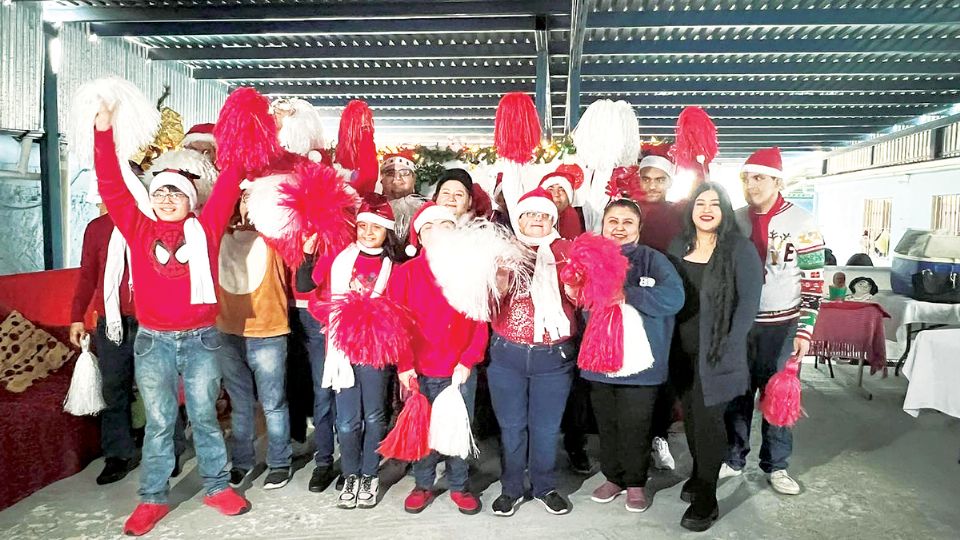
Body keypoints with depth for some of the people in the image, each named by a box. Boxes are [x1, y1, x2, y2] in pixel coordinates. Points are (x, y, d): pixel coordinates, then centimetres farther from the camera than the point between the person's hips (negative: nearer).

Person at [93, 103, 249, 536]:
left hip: (201, 338, -1)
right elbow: (110, 185, 1)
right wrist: (104, 128, -4)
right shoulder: (138, 228, 5)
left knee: (204, 416, 12)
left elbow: (228, 184, 0)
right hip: (153, 340, 1)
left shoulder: (204, 228, 2)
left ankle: (217, 487, 25)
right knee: (159, 422, 10)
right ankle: (153, 498, 23)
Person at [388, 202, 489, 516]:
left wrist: (468, 361, -9)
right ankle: (423, 485, 31)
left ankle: (459, 486, 29)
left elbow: (481, 321, -1)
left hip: (461, 371, 0)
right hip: (420, 372, 0)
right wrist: (403, 365, -8)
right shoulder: (405, 273, 0)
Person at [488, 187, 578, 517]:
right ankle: (511, 488, 29)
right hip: (507, 354, 0)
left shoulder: (565, 250, 3)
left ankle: (545, 487, 32)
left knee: (546, 427, 11)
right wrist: (502, 278, -19)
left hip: (554, 356, 0)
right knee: (511, 426, 11)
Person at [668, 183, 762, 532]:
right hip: (682, 349, 5)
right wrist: (668, 341, 4)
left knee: (707, 418, -2)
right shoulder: (679, 246, 7)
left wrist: (727, 346, -15)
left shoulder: (740, 248, -7)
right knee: (690, 414, 14)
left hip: (715, 351, -4)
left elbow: (748, 302, -9)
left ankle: (706, 499, 11)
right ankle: (698, 474, 36)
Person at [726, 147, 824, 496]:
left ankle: (776, 466, 23)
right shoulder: (735, 221, 5)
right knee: (736, 394, 9)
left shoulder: (801, 223, -6)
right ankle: (732, 459, 23)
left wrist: (805, 331, -10)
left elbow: (814, 281, -5)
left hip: (781, 325, -3)